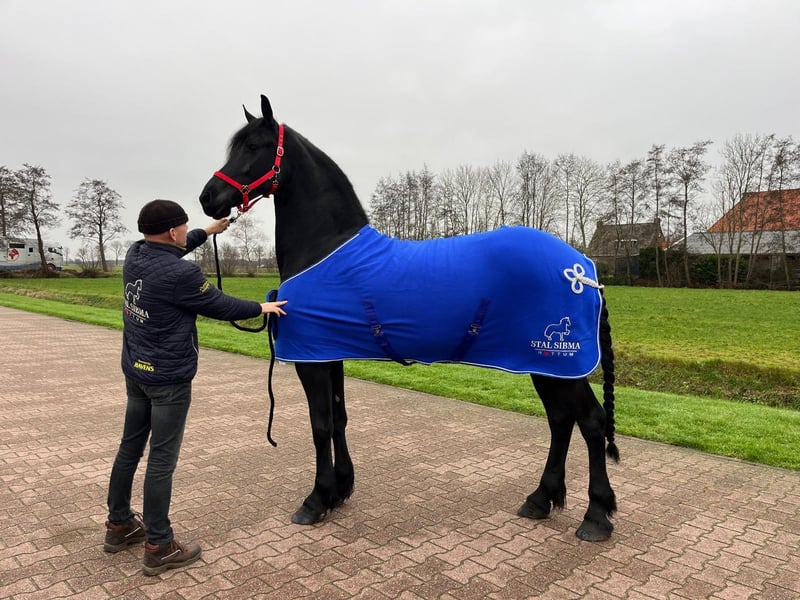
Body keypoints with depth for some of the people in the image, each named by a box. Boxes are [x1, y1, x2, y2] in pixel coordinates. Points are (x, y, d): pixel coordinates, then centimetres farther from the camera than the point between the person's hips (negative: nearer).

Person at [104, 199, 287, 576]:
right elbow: (219, 306, -11)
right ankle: (158, 548, 10)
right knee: (162, 460, -1)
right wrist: (262, 308, 4)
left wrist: (208, 232, 27)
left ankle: (119, 525, 34)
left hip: (135, 371, 9)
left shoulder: (135, 255, 1)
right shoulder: (181, 274, -23)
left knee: (130, 447, 19)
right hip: (169, 379, -9)